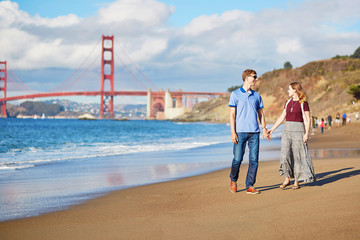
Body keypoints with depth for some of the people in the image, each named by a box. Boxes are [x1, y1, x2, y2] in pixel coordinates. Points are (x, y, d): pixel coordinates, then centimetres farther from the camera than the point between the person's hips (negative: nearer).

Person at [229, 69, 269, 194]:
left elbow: (260, 113, 19)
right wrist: (233, 132, -9)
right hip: (240, 132, -4)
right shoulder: (235, 94, 2)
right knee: (237, 159, -3)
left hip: (254, 132, 4)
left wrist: (264, 128, 6)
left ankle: (250, 186, 4)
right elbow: (232, 114, -1)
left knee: (254, 160, -2)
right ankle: (233, 180, 23)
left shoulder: (257, 96, 14)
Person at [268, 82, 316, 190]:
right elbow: (282, 117, 17)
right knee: (285, 155, -6)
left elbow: (307, 120, -6)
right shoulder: (288, 103, 12)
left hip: (298, 130, -5)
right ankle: (287, 179, 7)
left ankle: (297, 182, 9)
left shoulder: (303, 103, -4)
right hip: (287, 129, 5)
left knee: (297, 156, 0)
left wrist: (307, 133, -15)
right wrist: (272, 129, 14)